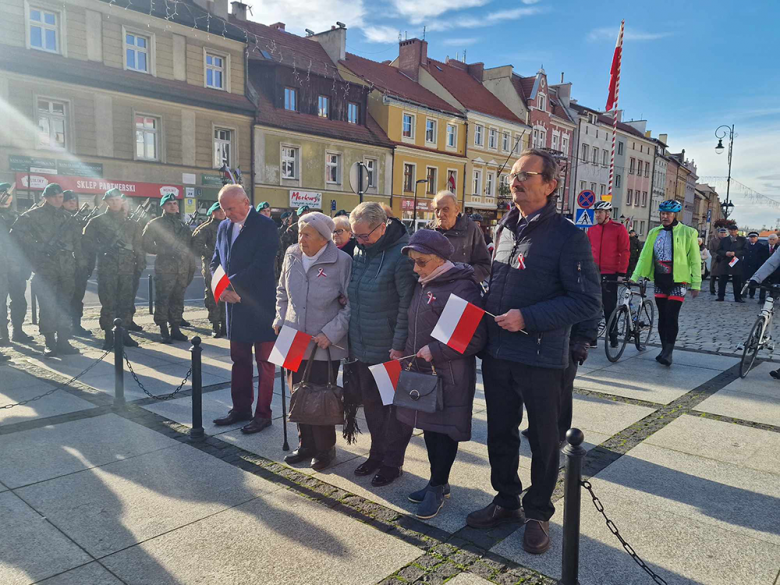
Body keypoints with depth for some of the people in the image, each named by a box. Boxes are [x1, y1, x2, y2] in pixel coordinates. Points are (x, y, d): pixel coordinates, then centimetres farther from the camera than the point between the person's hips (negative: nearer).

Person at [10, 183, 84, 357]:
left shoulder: (66, 217, 16)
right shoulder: (34, 215, 1)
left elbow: (76, 239, 19)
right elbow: (17, 232, -5)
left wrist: (79, 258, 10)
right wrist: (36, 248, -11)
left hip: (67, 268, 4)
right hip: (45, 267, -4)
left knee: (65, 306, 5)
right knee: (48, 306, -4)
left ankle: (63, 342, 11)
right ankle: (50, 344, 4)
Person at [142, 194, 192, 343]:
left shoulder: (183, 226, 18)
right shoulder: (155, 224, 2)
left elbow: (190, 246, 20)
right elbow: (146, 244, -3)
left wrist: (190, 267, 13)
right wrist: (162, 251, -10)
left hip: (183, 269, 5)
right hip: (164, 268, -5)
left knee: (178, 300, 8)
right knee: (163, 300, -5)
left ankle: (175, 328, 16)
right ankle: (163, 331, 1)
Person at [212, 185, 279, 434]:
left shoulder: (265, 226, -11)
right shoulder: (224, 227, 11)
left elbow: (261, 264, -19)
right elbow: (216, 261, 12)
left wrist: (230, 284, -17)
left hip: (261, 305, -7)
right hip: (235, 304, 7)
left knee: (264, 362, 4)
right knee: (239, 360, 15)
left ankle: (263, 414, 14)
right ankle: (241, 409, 28)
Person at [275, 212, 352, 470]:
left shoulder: (341, 261, -14)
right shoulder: (292, 255, 2)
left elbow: (351, 304, -11)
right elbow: (282, 291, 17)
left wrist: (330, 333, -16)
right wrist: (280, 319, 8)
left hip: (325, 345, -5)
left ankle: (325, 449, 25)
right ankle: (306, 445, 33)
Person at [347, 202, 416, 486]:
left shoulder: (401, 254, -18)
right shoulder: (359, 251, 6)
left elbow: (408, 305, -19)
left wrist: (400, 345, -19)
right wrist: (352, 339, 15)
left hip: (391, 349, -7)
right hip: (363, 347, 7)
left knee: (395, 406, 8)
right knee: (371, 403, 18)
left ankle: (392, 461, 23)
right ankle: (377, 453, 35)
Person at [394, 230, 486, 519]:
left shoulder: (463, 287, -16)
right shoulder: (423, 284, 10)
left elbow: (476, 338, -20)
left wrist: (434, 351, -20)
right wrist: (408, 352, 11)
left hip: (449, 376, -8)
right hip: (422, 370, 8)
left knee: (443, 432, 4)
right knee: (429, 428, 15)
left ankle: (437, 487, 20)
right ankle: (438, 482, 31)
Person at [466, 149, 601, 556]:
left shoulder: (568, 235, -12)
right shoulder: (505, 228, 9)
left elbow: (588, 302, -17)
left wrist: (528, 318, -22)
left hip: (542, 358, -6)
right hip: (497, 354, 6)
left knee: (543, 440, 12)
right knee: (500, 433, 17)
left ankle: (538, 513, 31)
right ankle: (506, 501, 37)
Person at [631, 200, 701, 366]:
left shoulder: (687, 233, -3)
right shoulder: (654, 233, 8)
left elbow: (695, 260, -2)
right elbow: (644, 256, 6)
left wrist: (696, 284, -4)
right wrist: (634, 277, -2)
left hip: (678, 281, -4)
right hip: (659, 280, 4)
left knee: (671, 316, -10)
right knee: (662, 317, 8)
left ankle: (668, 352, -2)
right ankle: (664, 349, 19)